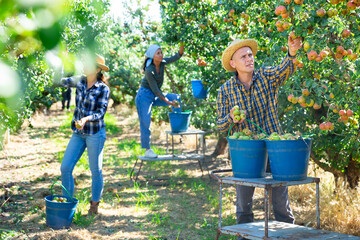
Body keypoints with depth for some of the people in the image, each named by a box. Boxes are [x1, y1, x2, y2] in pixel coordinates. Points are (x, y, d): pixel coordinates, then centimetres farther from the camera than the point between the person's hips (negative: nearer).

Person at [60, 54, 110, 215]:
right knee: (65, 168, -1)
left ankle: (95, 203, 22)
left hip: (95, 133, -5)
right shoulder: (80, 82, 6)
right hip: (78, 134, 5)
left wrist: (86, 119, -32)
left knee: (95, 170, 6)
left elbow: (101, 112, -14)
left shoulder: (103, 89, -9)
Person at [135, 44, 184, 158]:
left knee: (176, 98, -2)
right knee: (145, 123, -6)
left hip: (154, 96, 8)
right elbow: (155, 89, -21)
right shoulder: (149, 70, -24)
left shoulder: (162, 62, -4)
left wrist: (182, 47, -33)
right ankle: (147, 150, 0)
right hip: (144, 96, -8)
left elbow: (176, 57, -13)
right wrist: (167, 101, -22)